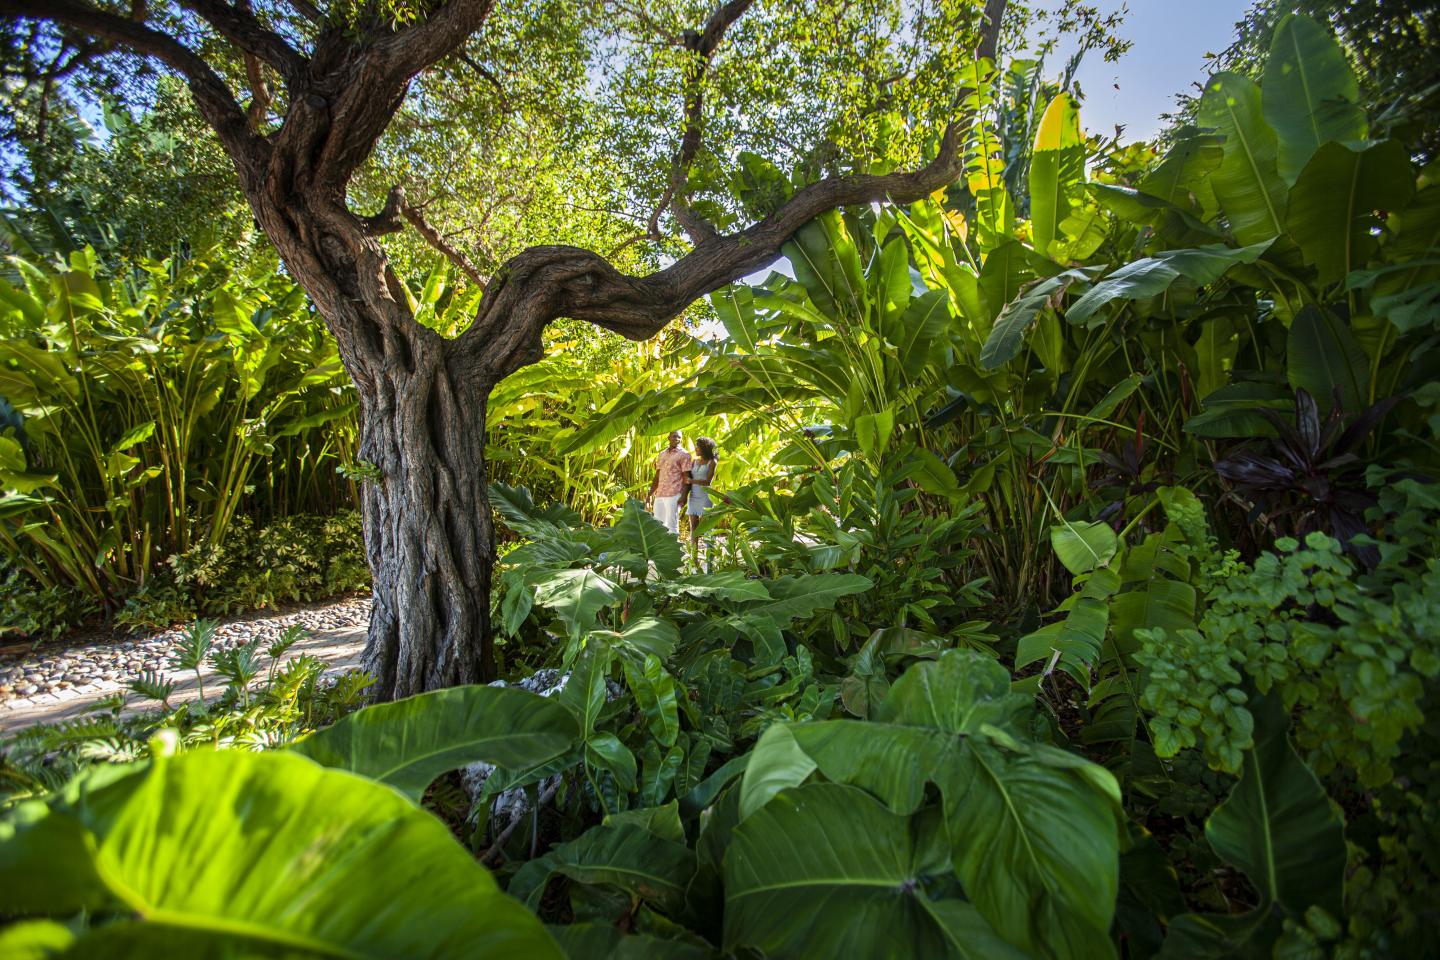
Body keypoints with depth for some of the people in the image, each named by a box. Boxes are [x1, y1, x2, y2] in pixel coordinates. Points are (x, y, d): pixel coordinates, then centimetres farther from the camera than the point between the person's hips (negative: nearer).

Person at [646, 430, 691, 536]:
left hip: (674, 495, -6)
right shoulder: (662, 454, 17)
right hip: (659, 494, 7)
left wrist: (683, 496, -16)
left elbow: (686, 477, -7)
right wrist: (650, 494, 14)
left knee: (671, 524, -5)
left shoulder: (683, 455, -2)